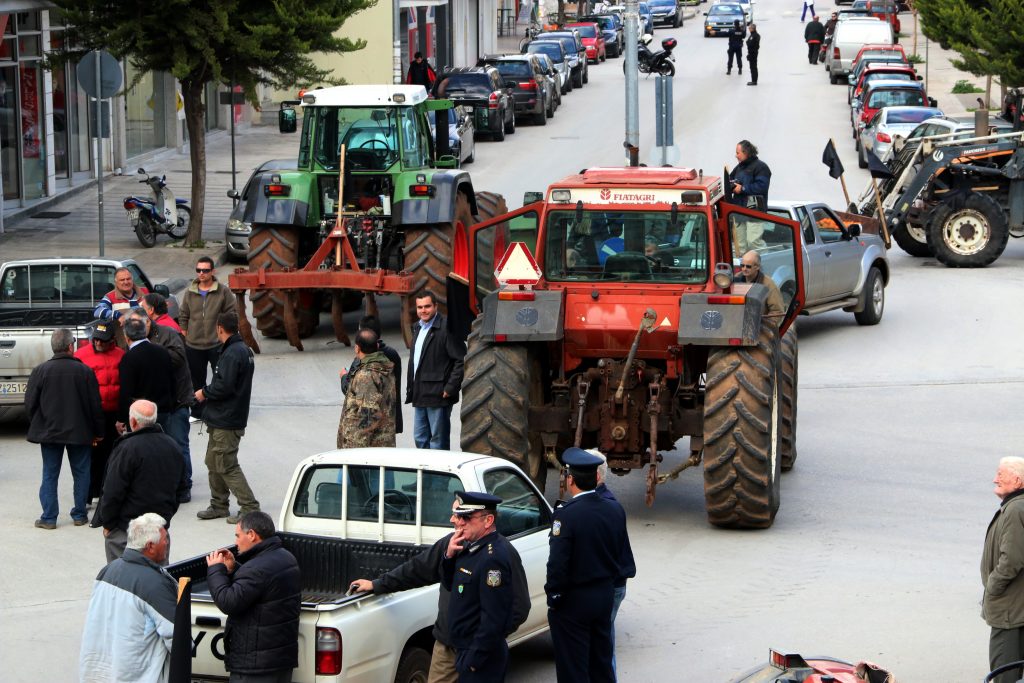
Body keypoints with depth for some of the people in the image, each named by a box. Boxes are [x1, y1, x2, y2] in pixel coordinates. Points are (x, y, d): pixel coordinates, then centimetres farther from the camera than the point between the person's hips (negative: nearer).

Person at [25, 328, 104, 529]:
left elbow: (30, 404, -3)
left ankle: (49, 517, 5)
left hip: (49, 430, 0)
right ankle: (79, 515, 15)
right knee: (81, 473, 12)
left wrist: (36, 426, 13)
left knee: (49, 475, 7)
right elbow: (95, 405, -4)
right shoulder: (85, 371, -9)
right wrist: (98, 432, 7)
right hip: (79, 433, 0)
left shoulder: (40, 371, -8)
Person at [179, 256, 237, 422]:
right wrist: (185, 336, 5)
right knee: (196, 381, 13)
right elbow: (183, 316, 11)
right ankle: (197, 412, 24)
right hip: (193, 346, 3)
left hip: (217, 345, -3)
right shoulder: (189, 293, 3)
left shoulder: (223, 292, -6)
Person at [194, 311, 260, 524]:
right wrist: (209, 392, 12)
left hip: (226, 422, -11)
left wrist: (204, 392, -9)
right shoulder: (244, 350, 13)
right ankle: (218, 505, 26)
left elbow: (224, 386, -26)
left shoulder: (232, 354, -20)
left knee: (226, 466, -7)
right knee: (213, 462, 18)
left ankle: (249, 508, -5)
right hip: (221, 419, 11)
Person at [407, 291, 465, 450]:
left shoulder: (446, 328, -11)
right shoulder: (418, 329, 17)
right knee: (420, 439, 12)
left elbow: (461, 360, -15)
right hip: (420, 397, 9)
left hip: (438, 396, -9)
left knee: (438, 440, -2)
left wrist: (450, 388, -17)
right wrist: (410, 389, 17)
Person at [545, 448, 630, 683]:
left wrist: (553, 599, -9)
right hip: (605, 597, 7)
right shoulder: (615, 511, -1)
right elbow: (620, 555, 9)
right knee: (602, 663, 18)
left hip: (574, 602, -7)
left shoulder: (566, 515, -22)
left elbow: (557, 565, -22)